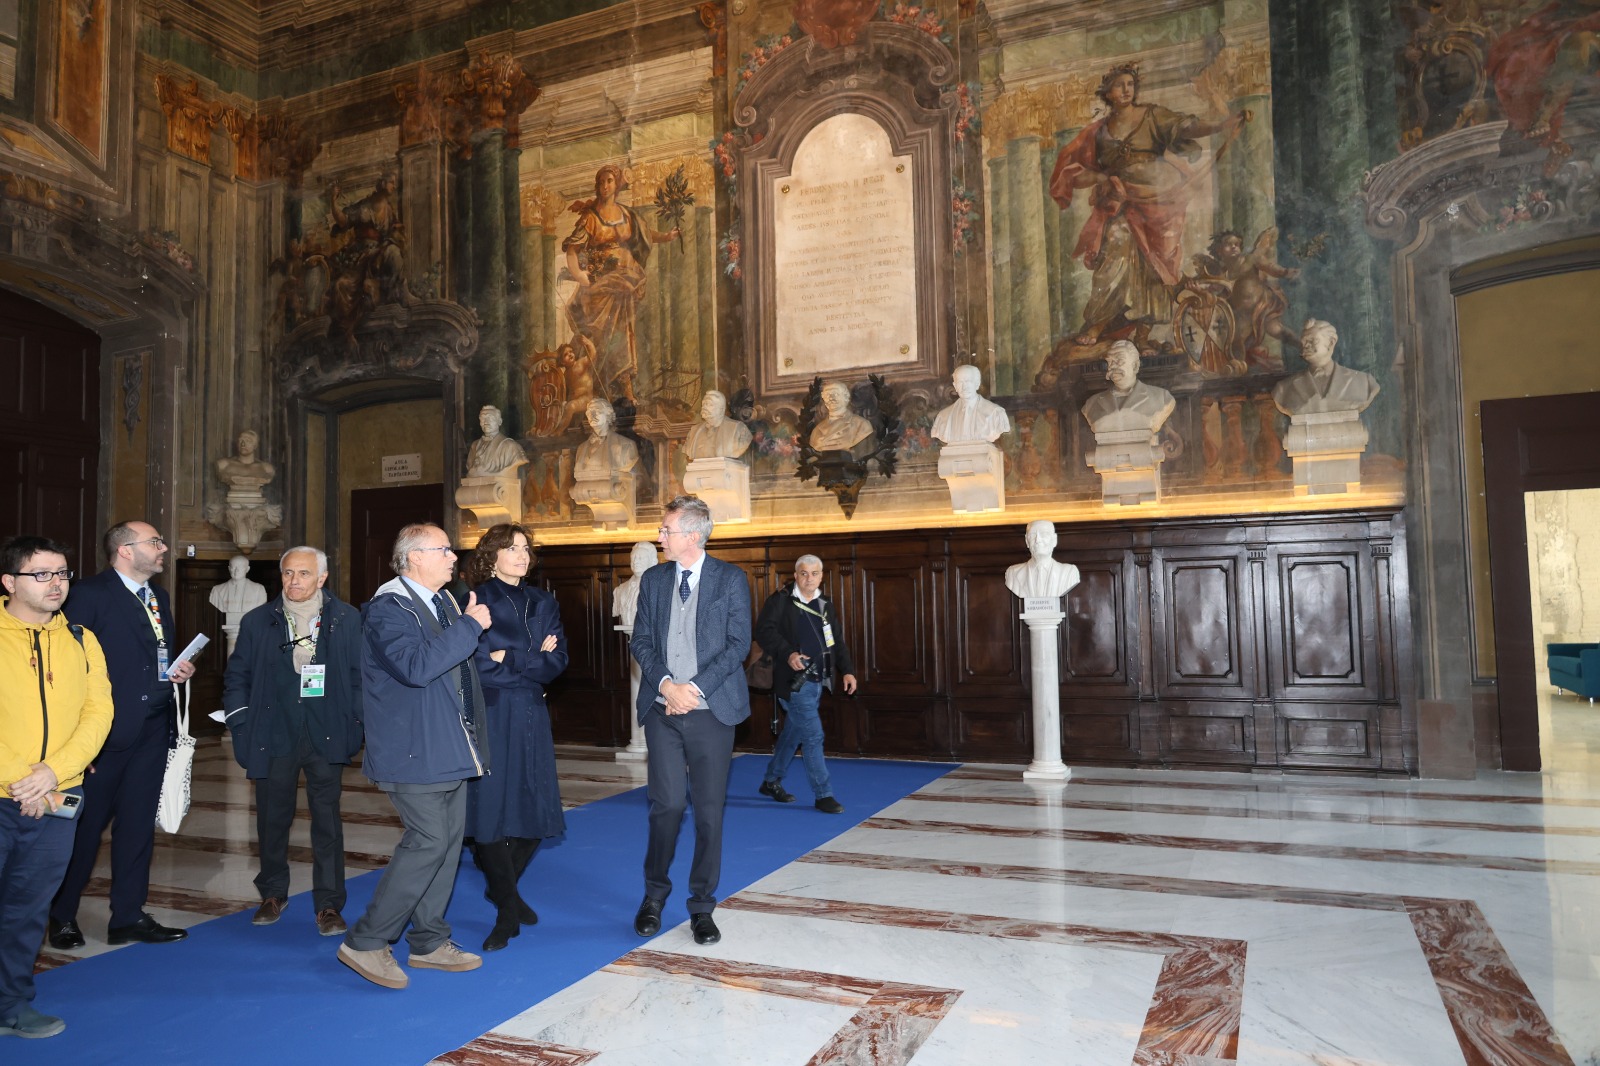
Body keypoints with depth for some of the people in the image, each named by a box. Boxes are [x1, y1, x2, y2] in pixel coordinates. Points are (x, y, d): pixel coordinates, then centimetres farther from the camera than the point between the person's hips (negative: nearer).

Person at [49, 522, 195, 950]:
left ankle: (128, 917, 21)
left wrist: (177, 671, 1)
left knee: (138, 825, 11)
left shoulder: (159, 597, 13)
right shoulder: (90, 594, -10)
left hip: (153, 730, 7)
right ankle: (62, 916, 24)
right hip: (107, 731, -6)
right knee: (86, 826, 6)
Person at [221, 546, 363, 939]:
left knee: (327, 820, 1)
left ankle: (329, 905, 10)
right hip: (274, 736, 2)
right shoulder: (258, 621, 6)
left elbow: (360, 674, 2)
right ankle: (273, 895, 31)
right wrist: (242, 724, 1)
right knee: (272, 818, 11)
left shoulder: (347, 619, 1)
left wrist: (355, 724, -5)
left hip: (326, 736, -2)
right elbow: (237, 675, 10)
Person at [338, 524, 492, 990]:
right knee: (429, 840, -10)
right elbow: (417, 665, -29)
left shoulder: (444, 602, 13)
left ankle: (429, 942, 23)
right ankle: (365, 942, 5)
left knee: (449, 839, 11)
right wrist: (470, 625, -23)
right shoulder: (387, 608, -14)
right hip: (414, 749, -9)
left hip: (450, 746, 9)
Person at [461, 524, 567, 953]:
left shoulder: (543, 603, 10)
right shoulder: (476, 603, -3)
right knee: (490, 808, -3)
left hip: (532, 716, 4)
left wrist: (508, 658, -12)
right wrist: (532, 659, -11)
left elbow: (557, 661, 0)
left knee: (536, 807, 7)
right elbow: (477, 665, -12)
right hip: (489, 716, -4)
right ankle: (508, 909, 12)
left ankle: (503, 886, 32)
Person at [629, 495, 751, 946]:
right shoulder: (653, 580, 10)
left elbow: (739, 643, -5)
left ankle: (702, 905, 17)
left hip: (711, 709, -2)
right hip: (662, 709, 2)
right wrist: (666, 683, -10)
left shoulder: (731, 579, 0)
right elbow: (640, 641, 7)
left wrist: (695, 687, -13)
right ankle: (654, 896, 21)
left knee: (709, 811, 4)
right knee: (665, 804, -1)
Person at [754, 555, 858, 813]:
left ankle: (771, 782, 32)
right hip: (794, 681, -7)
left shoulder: (826, 606, 12)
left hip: (817, 681, 7)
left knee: (793, 733, 17)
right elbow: (764, 631, -15)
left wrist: (847, 670, 3)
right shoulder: (780, 600, -7)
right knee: (813, 735, -8)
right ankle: (823, 795, 1)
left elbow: (836, 643, 15)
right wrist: (788, 653, -28)